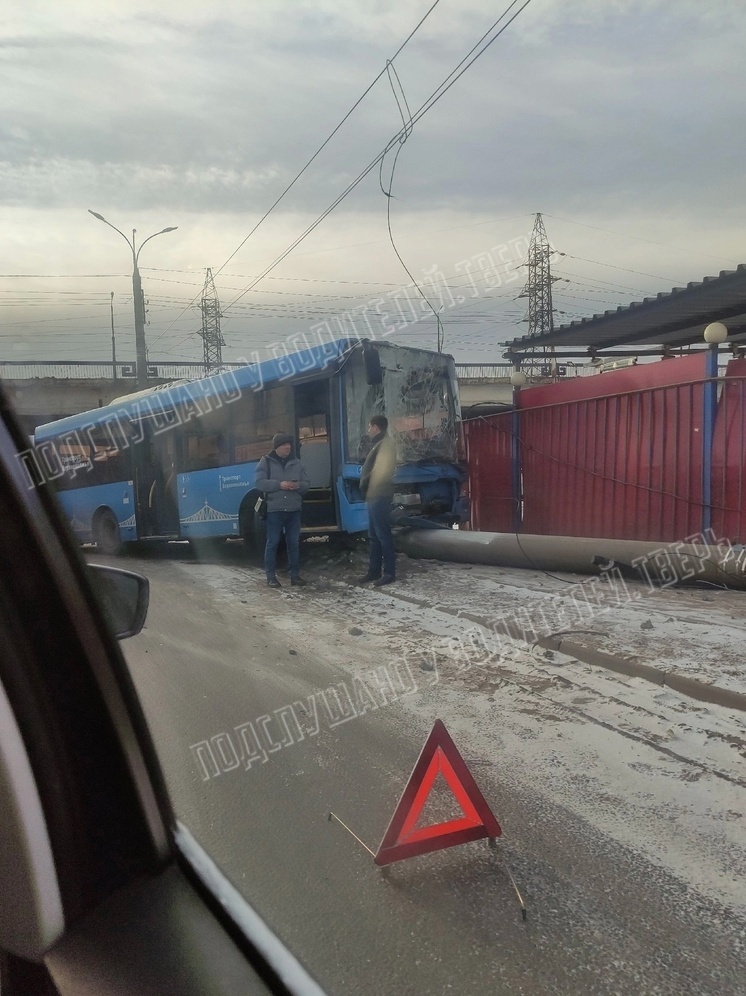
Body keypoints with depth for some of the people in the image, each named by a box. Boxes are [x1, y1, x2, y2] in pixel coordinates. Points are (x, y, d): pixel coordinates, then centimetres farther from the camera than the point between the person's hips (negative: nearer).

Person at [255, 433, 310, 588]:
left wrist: (298, 486, -12)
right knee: (272, 543, -1)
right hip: (274, 510, -4)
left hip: (294, 510, 4)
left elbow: (307, 484, 11)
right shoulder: (266, 462, 1)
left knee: (294, 543, 8)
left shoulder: (296, 463, 12)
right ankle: (271, 576, 6)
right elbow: (259, 483, -9)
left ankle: (295, 574, 16)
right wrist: (279, 484, -18)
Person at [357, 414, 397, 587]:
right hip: (374, 495, 10)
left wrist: (366, 484, -10)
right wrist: (366, 486, 8)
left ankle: (389, 572, -3)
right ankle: (374, 571, 19)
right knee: (373, 535, 13)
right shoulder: (379, 444, 19)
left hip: (379, 495, -10)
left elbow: (382, 469, -19)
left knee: (383, 534, -7)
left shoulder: (386, 444, -11)